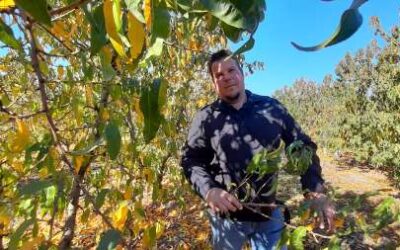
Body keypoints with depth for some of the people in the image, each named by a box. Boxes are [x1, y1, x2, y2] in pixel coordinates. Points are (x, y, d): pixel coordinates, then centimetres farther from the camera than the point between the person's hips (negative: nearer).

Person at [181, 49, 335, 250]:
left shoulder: (271, 107, -1)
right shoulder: (205, 118, -5)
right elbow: (190, 159, -4)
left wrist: (316, 191, -8)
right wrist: (208, 190, -21)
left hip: (269, 213, 1)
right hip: (226, 216, 0)